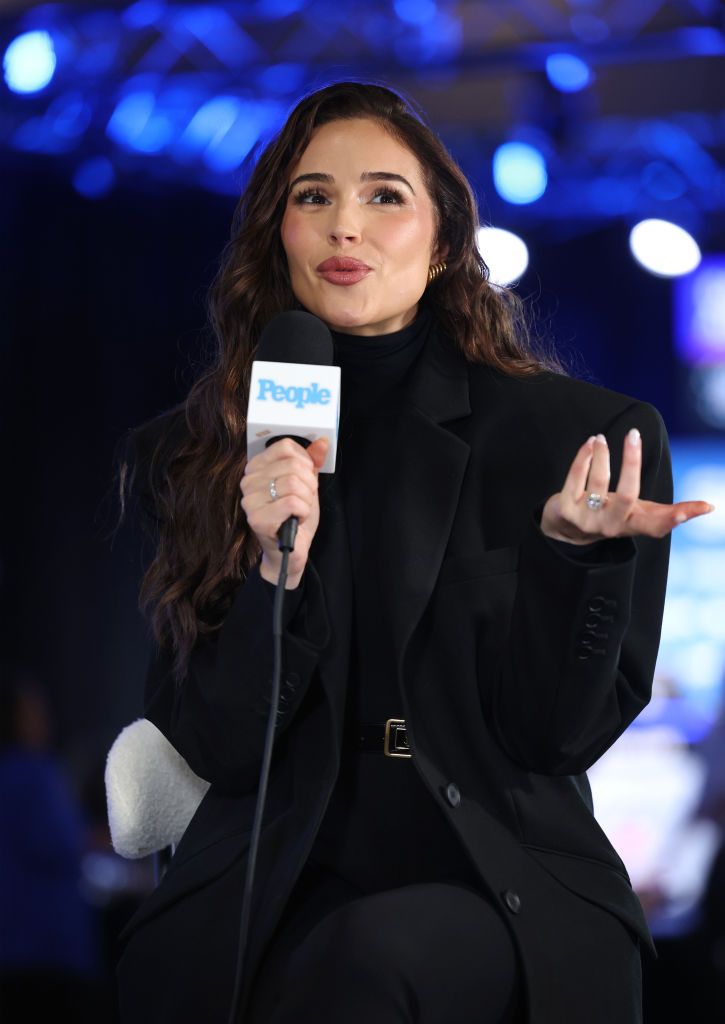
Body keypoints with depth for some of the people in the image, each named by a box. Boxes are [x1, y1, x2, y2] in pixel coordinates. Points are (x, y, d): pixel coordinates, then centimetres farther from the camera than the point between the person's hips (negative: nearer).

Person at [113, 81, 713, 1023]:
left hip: (506, 887, -2)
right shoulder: (191, 455, 7)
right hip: (277, 884, 2)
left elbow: (560, 734, -1)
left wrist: (570, 547, -18)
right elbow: (216, 748, 2)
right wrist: (277, 571, -15)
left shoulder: (584, 435, 0)